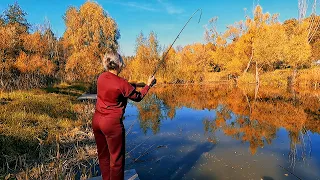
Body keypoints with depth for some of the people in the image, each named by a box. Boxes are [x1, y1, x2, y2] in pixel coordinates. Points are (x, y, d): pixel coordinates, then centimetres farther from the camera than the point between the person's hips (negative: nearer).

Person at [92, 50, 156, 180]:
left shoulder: (101, 77, 1)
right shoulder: (122, 83, -18)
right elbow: (138, 97, -4)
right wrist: (148, 85, 9)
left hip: (97, 121, 8)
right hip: (112, 123, -7)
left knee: (103, 155, 20)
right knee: (116, 157, 8)